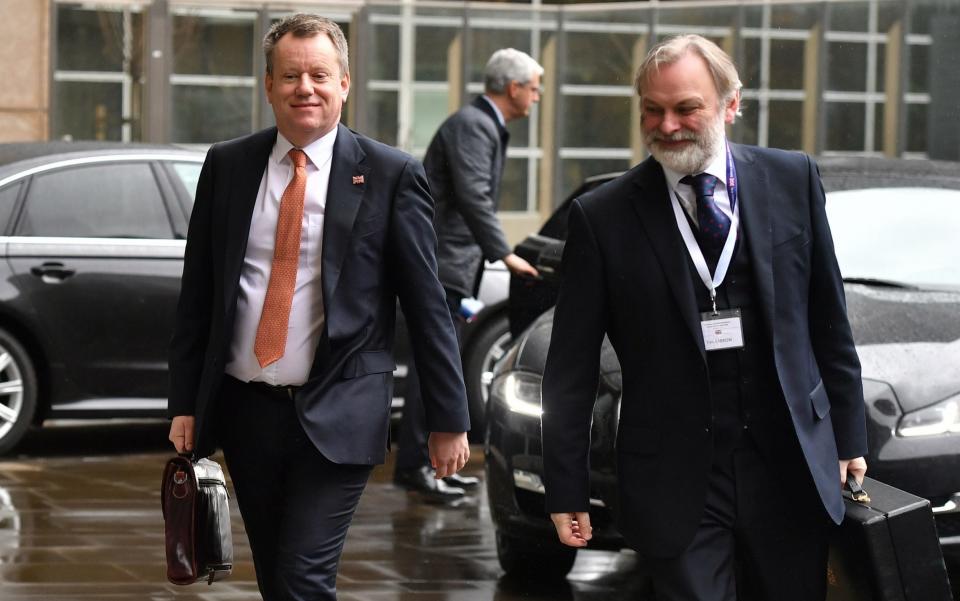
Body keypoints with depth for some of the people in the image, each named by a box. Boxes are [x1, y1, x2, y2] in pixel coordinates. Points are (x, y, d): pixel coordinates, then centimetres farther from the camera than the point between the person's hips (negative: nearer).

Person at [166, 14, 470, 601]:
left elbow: (428, 305, -3)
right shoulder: (227, 166, 6)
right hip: (245, 409, 4)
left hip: (337, 418, -4)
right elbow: (196, 294, 9)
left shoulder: (391, 174, -4)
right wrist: (185, 402, 6)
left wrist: (449, 419, -4)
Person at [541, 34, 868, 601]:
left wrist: (848, 437, 10)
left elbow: (829, 320, 10)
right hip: (679, 483, -2)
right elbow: (571, 369, 0)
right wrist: (567, 490, -2)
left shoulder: (793, 179, 4)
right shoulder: (603, 216, -3)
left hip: (791, 468, 2)